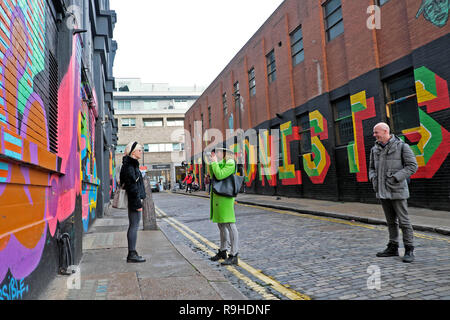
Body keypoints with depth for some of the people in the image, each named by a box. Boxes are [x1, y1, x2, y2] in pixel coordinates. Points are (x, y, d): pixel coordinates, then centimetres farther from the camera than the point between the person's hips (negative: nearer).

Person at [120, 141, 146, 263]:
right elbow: (131, 186, -20)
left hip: (134, 200, 11)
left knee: (133, 226, 13)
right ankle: (132, 255, 0)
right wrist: (138, 203, -20)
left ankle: (132, 253, 20)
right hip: (134, 200, -11)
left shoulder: (132, 164, 18)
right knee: (134, 226, -6)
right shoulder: (129, 165, -14)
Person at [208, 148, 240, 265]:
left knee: (230, 225, -8)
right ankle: (222, 252, 29)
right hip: (217, 198, 10)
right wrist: (212, 162, 12)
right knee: (221, 225, 17)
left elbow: (220, 176, -22)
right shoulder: (221, 163, 16)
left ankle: (234, 256, -4)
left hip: (225, 198, -10)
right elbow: (213, 176, 21)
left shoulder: (230, 163, -12)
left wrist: (215, 162, -11)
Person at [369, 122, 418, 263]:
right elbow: (372, 167, 20)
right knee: (391, 221, 14)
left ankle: (409, 250, 8)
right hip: (382, 191, 5)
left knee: (403, 221, -2)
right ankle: (393, 248, 23)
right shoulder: (375, 149, 10)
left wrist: (395, 178, -16)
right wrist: (373, 179, 1)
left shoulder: (401, 146, -6)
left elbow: (412, 166, -9)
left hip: (397, 190, -5)